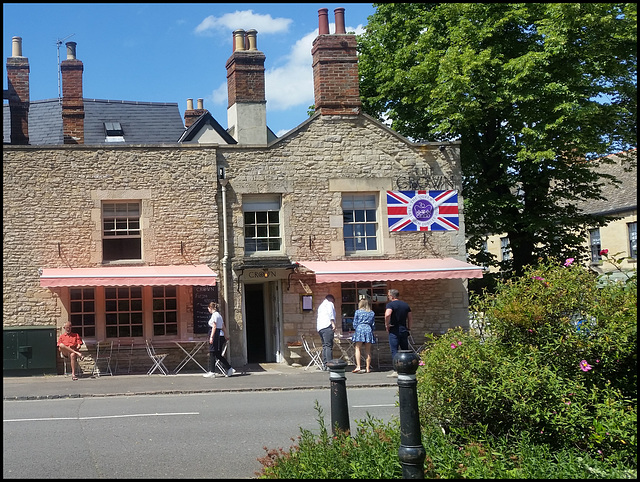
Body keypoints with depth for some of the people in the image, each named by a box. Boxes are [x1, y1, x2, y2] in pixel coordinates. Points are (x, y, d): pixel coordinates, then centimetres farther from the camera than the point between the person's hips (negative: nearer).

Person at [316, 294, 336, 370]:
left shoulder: (320, 306, 31)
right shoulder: (329, 303, 5)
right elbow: (330, 313, -12)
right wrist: (333, 323, -19)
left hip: (319, 328, 9)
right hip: (327, 326, -9)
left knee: (324, 346, 10)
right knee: (329, 346, -13)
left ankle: (324, 365, 5)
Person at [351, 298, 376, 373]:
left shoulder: (358, 312, 6)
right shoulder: (372, 313, 13)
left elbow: (354, 323, 6)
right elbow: (373, 324, 13)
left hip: (360, 329, -3)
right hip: (369, 330, 3)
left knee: (358, 349, -2)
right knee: (368, 351, 6)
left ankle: (358, 366, -16)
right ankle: (368, 368, 5)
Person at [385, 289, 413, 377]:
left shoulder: (390, 304, -9)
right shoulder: (406, 305, 12)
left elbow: (387, 314, -27)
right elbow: (410, 317, 15)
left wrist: (387, 324, -14)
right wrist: (408, 328, 21)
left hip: (394, 330, -6)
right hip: (404, 330, 6)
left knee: (394, 351, -4)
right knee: (405, 350, 13)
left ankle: (396, 371, -9)